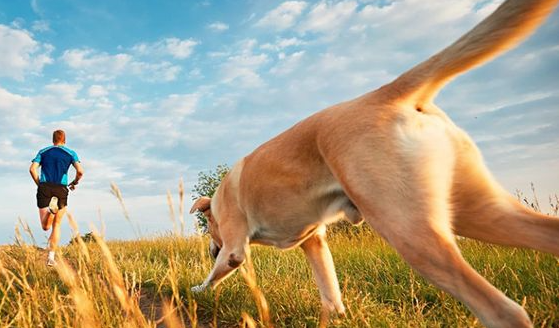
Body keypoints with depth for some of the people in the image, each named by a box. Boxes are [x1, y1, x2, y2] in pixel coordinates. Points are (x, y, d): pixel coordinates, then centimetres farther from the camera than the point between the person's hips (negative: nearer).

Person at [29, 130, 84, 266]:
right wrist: (74, 183, 13)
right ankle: (51, 257, 6)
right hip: (61, 189, -1)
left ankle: (51, 208, -32)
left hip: (44, 188, 1)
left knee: (46, 227, 0)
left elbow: (32, 169, 0)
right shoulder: (71, 153, 8)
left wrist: (39, 184, 13)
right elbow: (80, 171, -5)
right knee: (56, 225, 11)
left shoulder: (43, 152, 14)